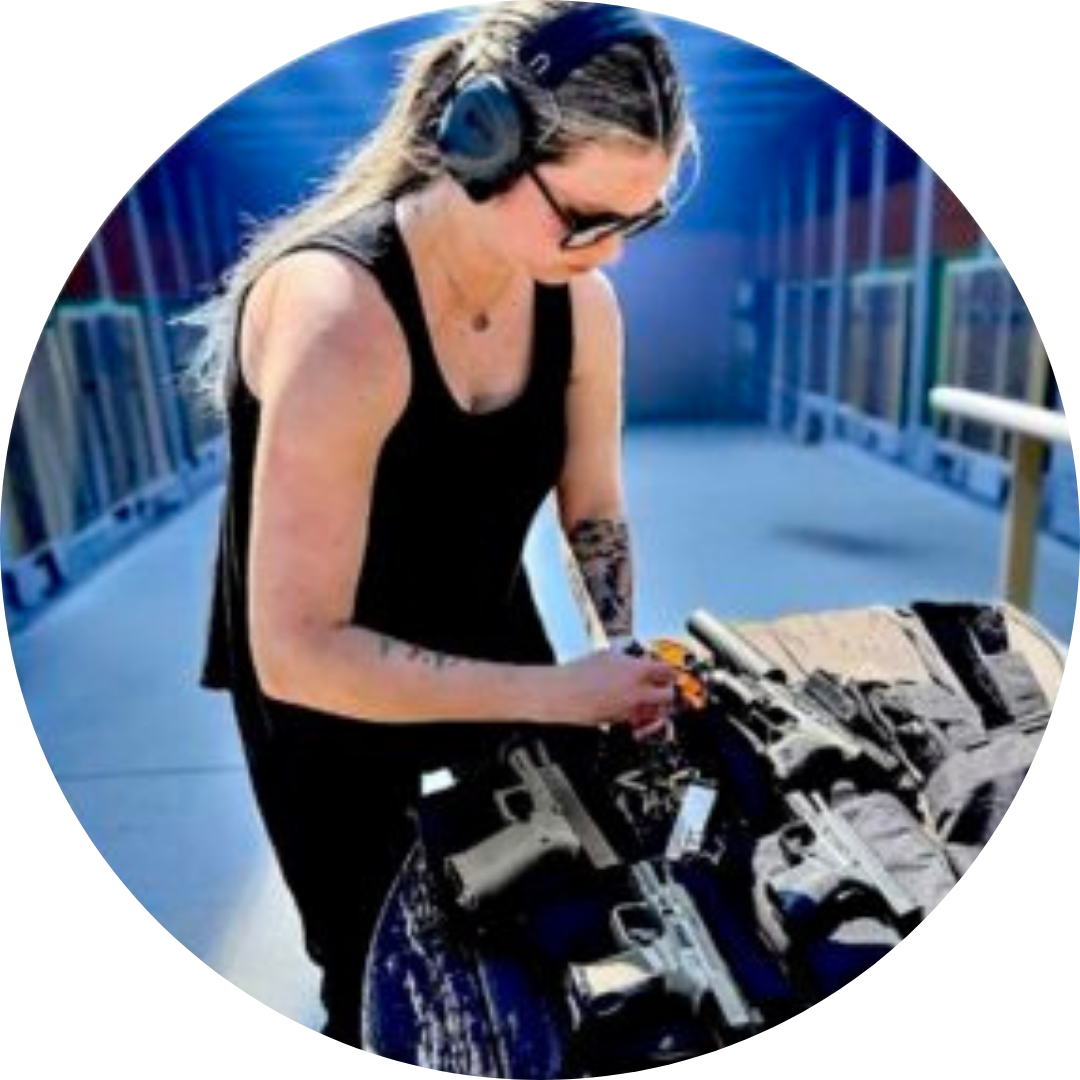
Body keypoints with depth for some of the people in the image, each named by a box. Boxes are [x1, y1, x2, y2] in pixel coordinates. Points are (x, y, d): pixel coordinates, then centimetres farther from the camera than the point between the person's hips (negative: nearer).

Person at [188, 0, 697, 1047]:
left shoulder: (579, 301, -12)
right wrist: (557, 694, -30)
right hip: (327, 699, -5)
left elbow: (593, 511, 1)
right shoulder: (336, 316, -32)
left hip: (491, 652, 6)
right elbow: (298, 651, -31)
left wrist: (626, 663, -13)